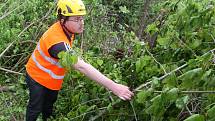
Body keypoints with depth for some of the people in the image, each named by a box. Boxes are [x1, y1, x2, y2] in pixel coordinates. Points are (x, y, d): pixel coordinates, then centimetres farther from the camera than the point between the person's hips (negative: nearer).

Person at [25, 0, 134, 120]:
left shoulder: (66, 29, -15)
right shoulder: (57, 41, -41)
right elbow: (81, 67, -48)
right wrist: (113, 87, -51)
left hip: (52, 80, 7)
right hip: (38, 77, -7)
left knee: (49, 104, 26)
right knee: (36, 108, 13)